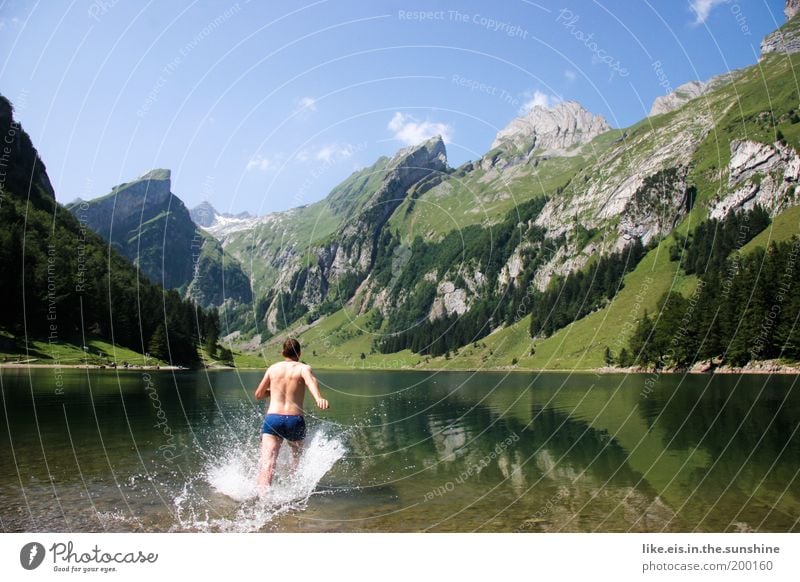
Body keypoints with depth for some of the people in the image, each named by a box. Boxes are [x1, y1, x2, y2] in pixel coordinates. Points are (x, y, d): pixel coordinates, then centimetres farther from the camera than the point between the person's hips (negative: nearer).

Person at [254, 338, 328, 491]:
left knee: (267, 462, -12)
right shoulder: (303, 367, 3)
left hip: (272, 419, 1)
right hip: (295, 420, -1)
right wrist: (319, 398, -39)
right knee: (297, 454, 28)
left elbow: (258, 395, 22)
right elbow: (310, 380, -21)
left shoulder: (273, 368, 14)